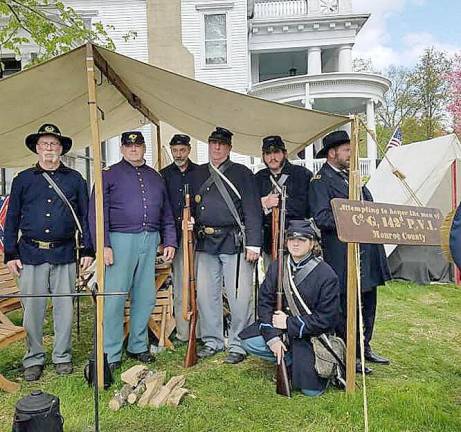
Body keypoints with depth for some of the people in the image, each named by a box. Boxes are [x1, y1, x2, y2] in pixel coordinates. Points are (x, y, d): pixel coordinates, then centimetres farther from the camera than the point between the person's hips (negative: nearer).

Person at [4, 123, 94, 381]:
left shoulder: (75, 179, 8)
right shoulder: (23, 180, 9)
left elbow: (85, 216, 8)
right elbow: (12, 219, 10)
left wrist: (88, 250, 2)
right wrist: (11, 254, 3)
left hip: (65, 254, 0)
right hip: (31, 254, 1)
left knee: (64, 307, 6)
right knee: (32, 309, 6)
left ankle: (62, 357, 22)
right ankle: (34, 359, 22)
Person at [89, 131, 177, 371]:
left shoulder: (155, 177, 17)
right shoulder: (110, 175, 4)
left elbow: (166, 213, 18)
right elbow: (97, 213, -3)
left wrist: (170, 241, 10)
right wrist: (103, 245, -12)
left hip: (150, 241, 5)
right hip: (121, 239, -4)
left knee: (145, 297, 9)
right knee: (114, 297, -2)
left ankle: (138, 346, 24)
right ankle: (111, 354, 10)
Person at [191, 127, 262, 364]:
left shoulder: (242, 174, 3)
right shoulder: (197, 175, 15)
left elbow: (253, 210, -3)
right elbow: (190, 207, 21)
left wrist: (253, 244, -10)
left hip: (234, 243, -4)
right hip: (205, 243, 4)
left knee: (239, 296, -1)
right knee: (205, 295, 10)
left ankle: (238, 345, 15)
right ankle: (212, 341, 26)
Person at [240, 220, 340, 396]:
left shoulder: (327, 275, -13)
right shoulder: (276, 267, 0)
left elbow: (326, 319, -14)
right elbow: (264, 302, -4)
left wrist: (290, 323, -18)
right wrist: (272, 337, -17)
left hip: (312, 334, -4)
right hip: (278, 329, 5)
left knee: (311, 389, -16)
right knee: (249, 342, -17)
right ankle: (293, 360, 0)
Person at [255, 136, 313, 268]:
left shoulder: (302, 174, 2)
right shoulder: (258, 178, 14)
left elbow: (304, 205, -11)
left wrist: (278, 202, -9)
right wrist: (263, 204, -12)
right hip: (269, 243, 4)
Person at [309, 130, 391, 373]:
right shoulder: (321, 180, -8)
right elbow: (321, 218, -18)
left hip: (368, 251, 9)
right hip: (342, 255, -8)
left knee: (368, 302, 16)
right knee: (345, 306, 2)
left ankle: (364, 348, 33)